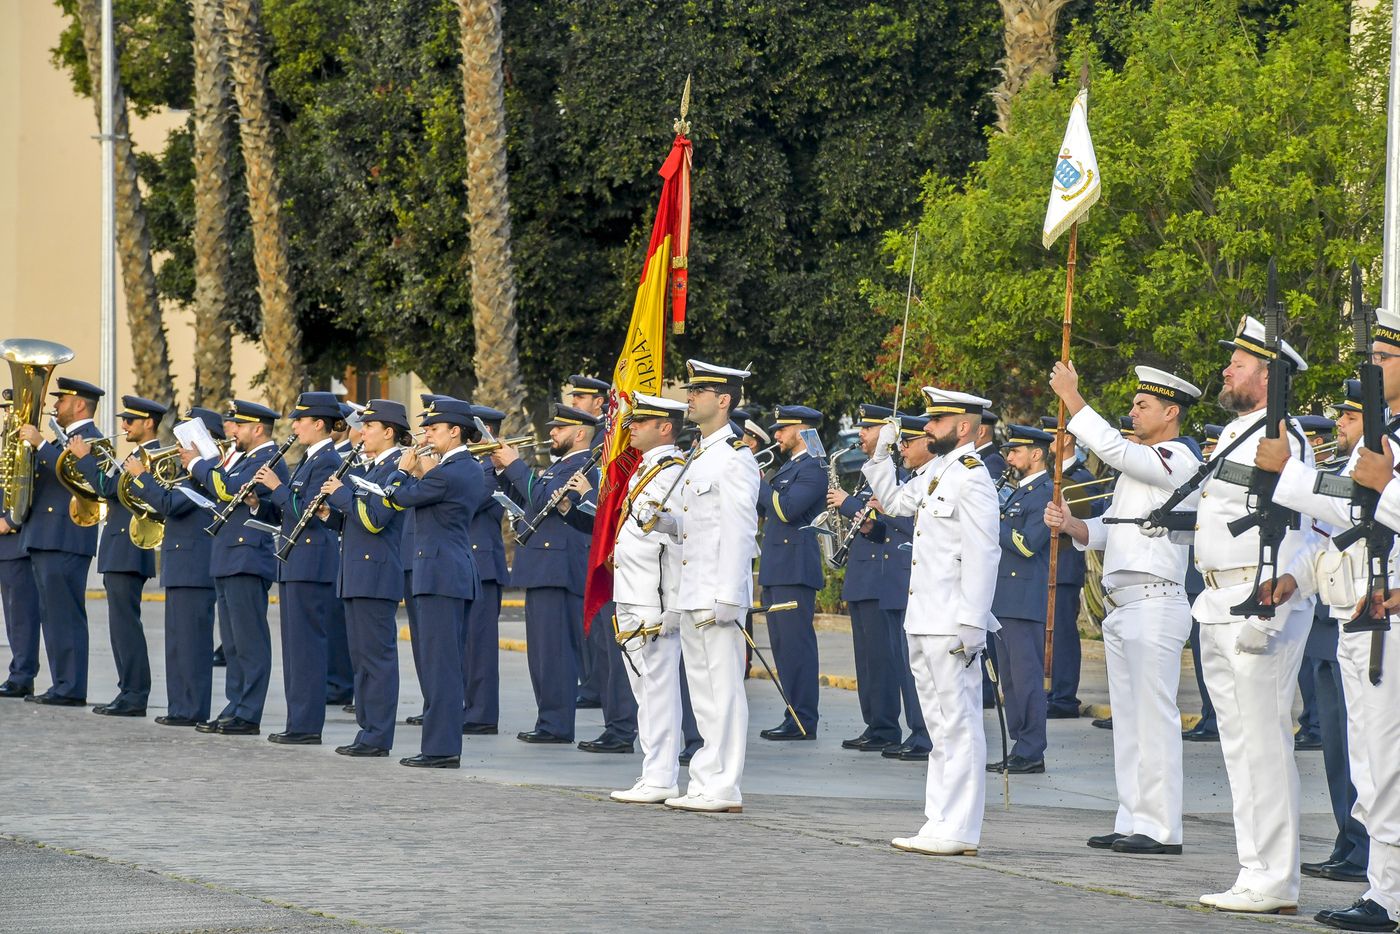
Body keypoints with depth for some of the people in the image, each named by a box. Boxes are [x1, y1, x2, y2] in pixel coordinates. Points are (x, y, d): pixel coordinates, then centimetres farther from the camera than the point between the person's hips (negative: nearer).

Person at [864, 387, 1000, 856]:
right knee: (940, 726, 12)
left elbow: (981, 554, -19)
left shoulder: (972, 478, -14)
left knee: (958, 725, -6)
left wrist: (970, 624, -22)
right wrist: (881, 454, 18)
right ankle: (940, 825, 16)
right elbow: (895, 501, 32)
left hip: (952, 623, -10)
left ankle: (958, 831, -6)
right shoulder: (935, 472, 14)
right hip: (923, 623, 10)